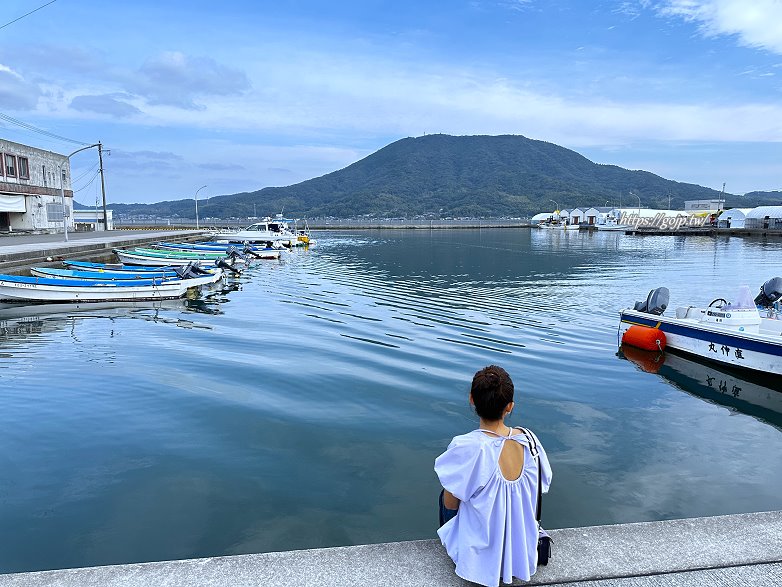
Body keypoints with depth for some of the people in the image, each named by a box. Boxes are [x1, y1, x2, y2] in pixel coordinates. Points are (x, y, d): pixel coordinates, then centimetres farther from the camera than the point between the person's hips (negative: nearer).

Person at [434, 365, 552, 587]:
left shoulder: (466, 447, -29)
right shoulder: (528, 439, -16)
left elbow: (450, 504, -15)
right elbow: (543, 484, 2)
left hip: (485, 557, -4)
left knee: (445, 495, 22)